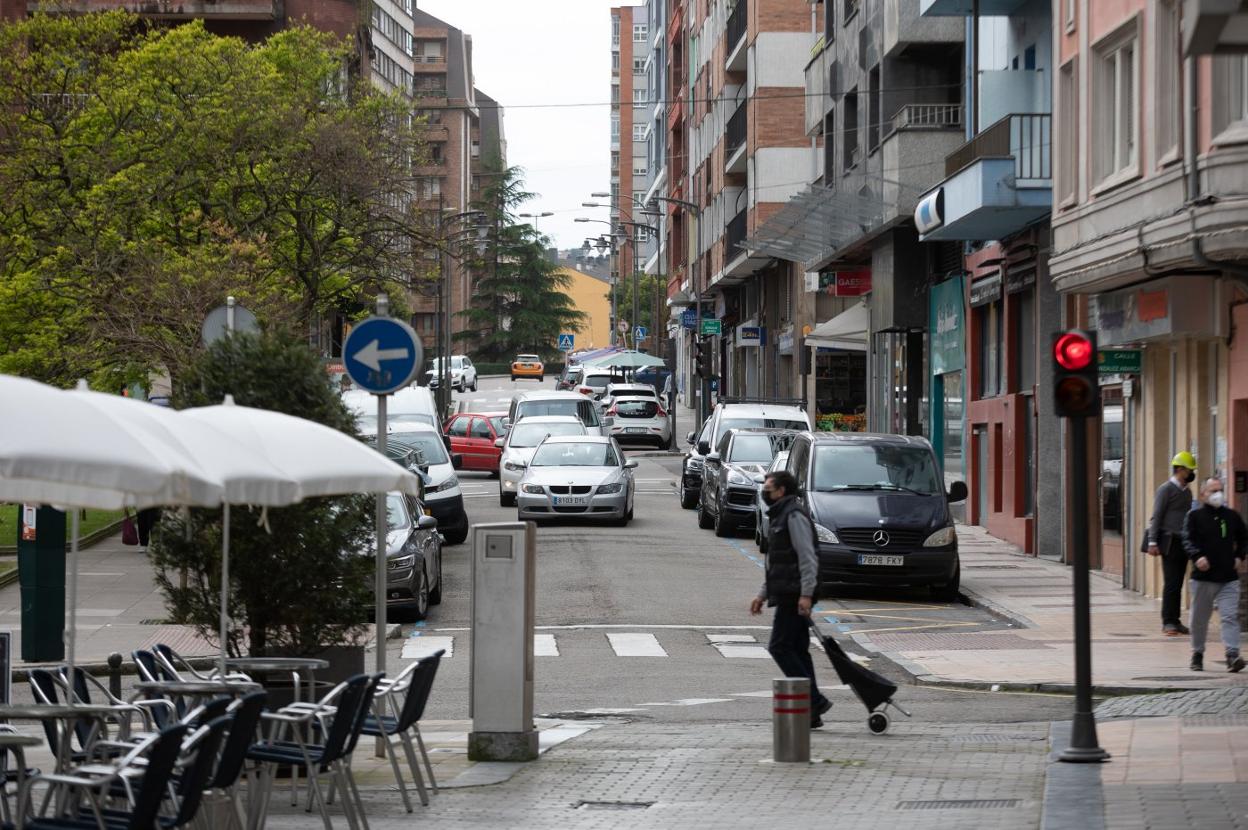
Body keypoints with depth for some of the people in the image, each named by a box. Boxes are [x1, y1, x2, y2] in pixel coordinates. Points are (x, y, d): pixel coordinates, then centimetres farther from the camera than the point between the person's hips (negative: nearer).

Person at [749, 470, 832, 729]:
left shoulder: (794, 516, -11)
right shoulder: (779, 516, 21)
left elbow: (807, 557, -19)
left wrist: (806, 594, -25)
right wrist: (763, 594, 25)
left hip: (794, 597, -10)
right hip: (785, 595, 10)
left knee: (780, 647, -12)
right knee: (797, 650, 8)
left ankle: (814, 700, -12)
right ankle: (810, 713, 9)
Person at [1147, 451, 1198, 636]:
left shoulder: (1187, 491, 16)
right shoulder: (1166, 489, -7)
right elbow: (1156, 517, -10)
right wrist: (1153, 542, -16)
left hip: (1184, 543, 7)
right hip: (1170, 542, -7)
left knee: (1178, 584, 8)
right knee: (1171, 583, -9)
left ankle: (1175, 621, 11)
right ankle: (1168, 622, -7)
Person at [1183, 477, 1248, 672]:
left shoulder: (1231, 516, 10)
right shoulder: (1194, 516, 0)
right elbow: (1188, 540, -11)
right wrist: (1197, 556, -28)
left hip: (1229, 578, 2)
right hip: (1203, 577, -2)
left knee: (1230, 616, -10)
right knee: (1199, 618, 9)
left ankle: (1232, 655, -16)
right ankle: (1197, 654, 24)